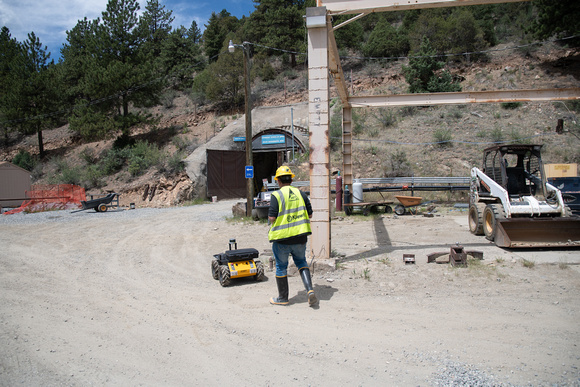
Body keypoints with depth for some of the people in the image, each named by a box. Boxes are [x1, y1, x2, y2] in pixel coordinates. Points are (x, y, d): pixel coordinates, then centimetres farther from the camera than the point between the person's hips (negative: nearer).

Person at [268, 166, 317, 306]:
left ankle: (283, 298, 23)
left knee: (281, 267, 11)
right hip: (300, 237, 4)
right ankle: (310, 290, 4)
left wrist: (270, 218, 7)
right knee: (301, 262, 21)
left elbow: (272, 218, -16)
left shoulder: (276, 195, -11)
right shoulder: (301, 194, 3)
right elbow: (309, 215, 5)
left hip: (282, 238, -4)